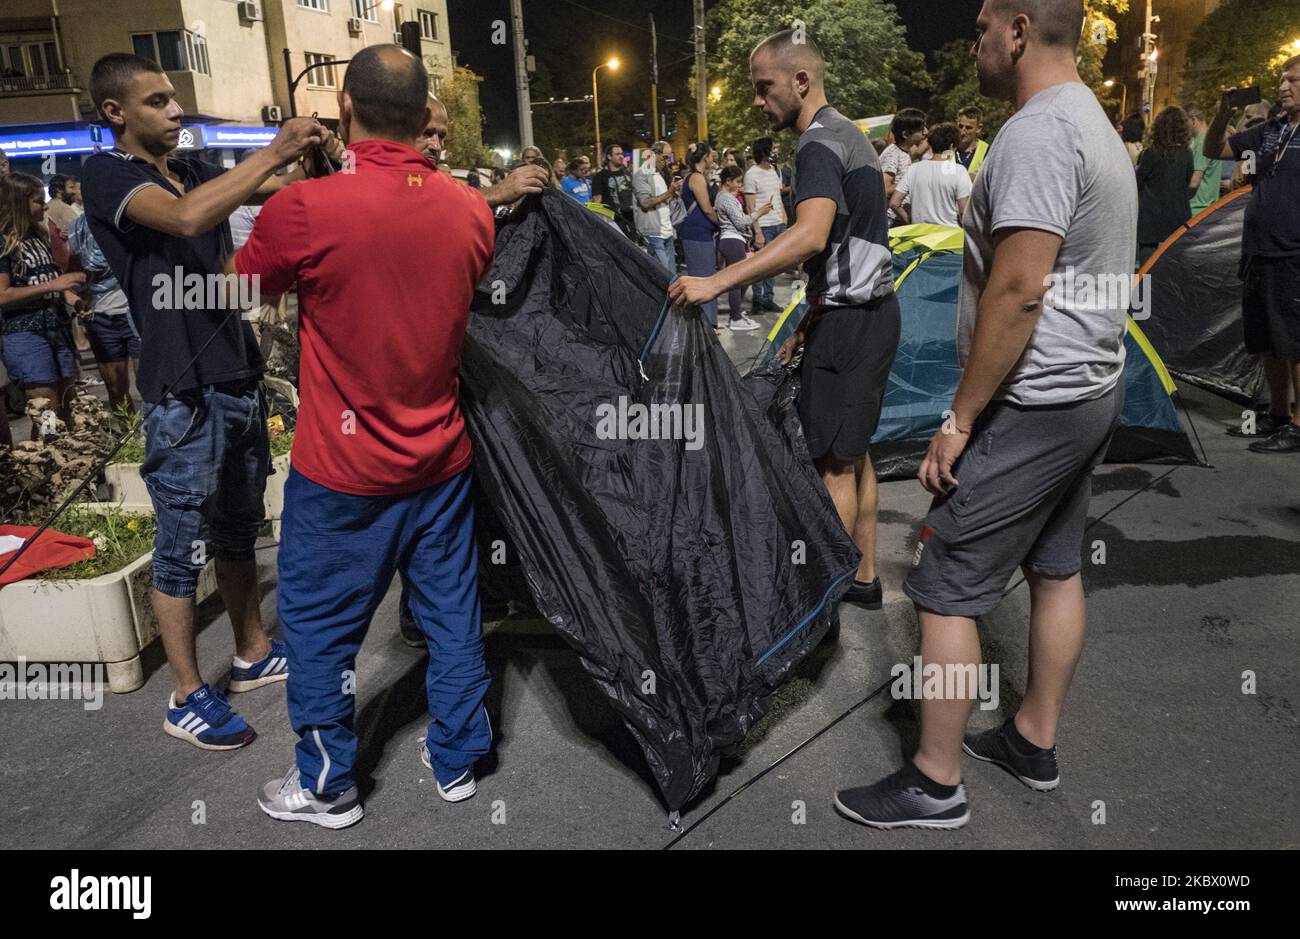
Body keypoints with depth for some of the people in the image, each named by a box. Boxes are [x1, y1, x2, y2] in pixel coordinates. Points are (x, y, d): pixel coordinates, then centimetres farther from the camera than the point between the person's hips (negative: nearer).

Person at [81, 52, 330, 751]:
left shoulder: (194, 169, 12)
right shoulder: (107, 174, -9)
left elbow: (280, 190, 5)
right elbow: (187, 219, -28)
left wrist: (313, 158, -13)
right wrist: (274, 151, -26)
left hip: (238, 378, 7)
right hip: (182, 392, -7)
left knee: (238, 529, 17)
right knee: (182, 548, 2)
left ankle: (253, 654, 32)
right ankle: (188, 698, 15)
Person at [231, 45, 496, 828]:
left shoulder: (305, 209, -18)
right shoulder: (472, 210, -5)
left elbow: (243, 282, 2)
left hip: (344, 469, -4)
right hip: (443, 459, 4)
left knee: (319, 625, 14)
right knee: (452, 611, 17)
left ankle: (328, 786, 30)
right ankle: (457, 761, 33)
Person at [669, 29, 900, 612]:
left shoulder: (820, 144, -15)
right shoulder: (847, 136, 18)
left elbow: (810, 237, -34)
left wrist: (716, 283, -38)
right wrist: (810, 323, 21)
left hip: (849, 320, -10)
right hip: (870, 309, 10)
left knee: (834, 460, -3)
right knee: (853, 453, 15)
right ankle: (863, 577, 24)